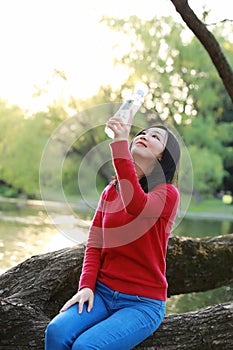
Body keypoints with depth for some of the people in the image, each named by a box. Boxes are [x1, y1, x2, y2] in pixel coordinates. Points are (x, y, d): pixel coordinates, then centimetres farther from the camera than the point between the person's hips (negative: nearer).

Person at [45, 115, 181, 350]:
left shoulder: (168, 193, -7)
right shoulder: (111, 191, 10)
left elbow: (137, 205, -30)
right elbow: (94, 244, 8)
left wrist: (120, 143, -27)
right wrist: (86, 286, -8)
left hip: (143, 303, -4)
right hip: (102, 292, 4)